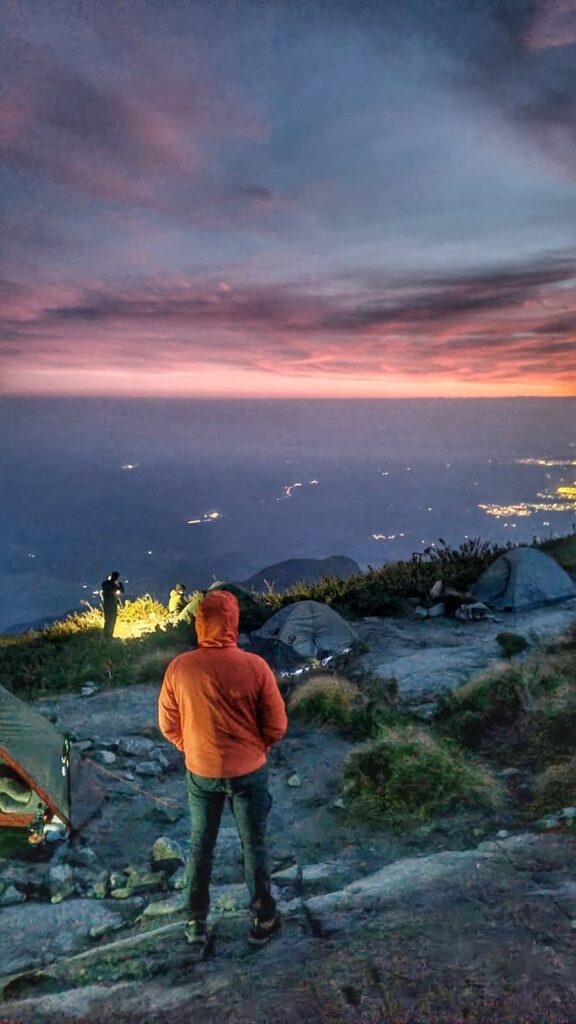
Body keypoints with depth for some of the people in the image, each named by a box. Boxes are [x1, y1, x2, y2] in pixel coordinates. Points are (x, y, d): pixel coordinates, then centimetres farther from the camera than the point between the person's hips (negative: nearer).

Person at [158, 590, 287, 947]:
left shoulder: (179, 668, -15)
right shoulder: (255, 666, -21)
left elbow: (168, 724, -3)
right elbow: (277, 724, -12)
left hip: (200, 773, 2)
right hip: (248, 772, -2)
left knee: (201, 847, 21)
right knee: (254, 847, 17)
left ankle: (197, 922, 35)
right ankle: (263, 921, 33)